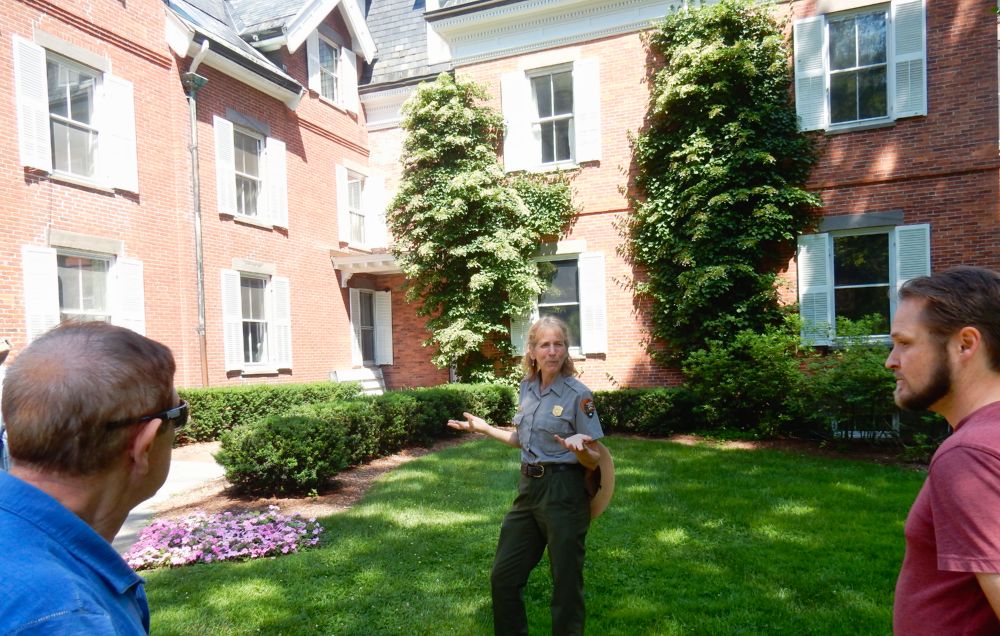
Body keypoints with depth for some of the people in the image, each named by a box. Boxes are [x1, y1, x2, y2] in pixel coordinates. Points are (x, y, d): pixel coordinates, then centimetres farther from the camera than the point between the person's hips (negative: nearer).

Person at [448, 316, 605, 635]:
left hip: (563, 492, -6)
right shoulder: (527, 388, 4)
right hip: (528, 488, 7)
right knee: (503, 575, 16)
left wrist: (577, 447, -34)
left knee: (566, 583, 8)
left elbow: (594, 460, -13)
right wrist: (485, 428, 14)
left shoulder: (578, 394, -14)